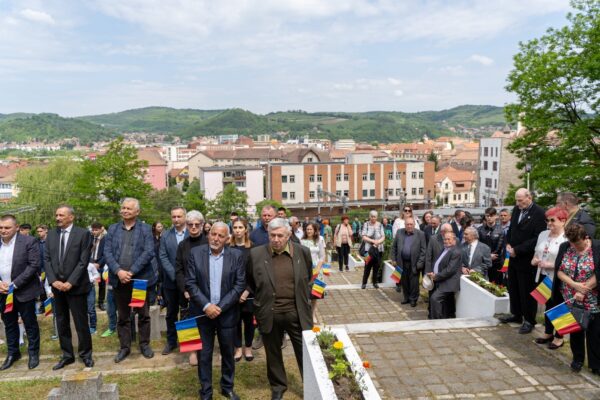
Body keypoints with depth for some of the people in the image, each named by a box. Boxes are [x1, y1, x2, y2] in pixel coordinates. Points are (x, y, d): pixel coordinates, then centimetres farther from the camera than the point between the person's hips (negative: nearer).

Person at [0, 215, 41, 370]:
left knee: (30, 324, 7)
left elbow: (34, 265, -15)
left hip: (23, 291, -4)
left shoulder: (29, 241, -11)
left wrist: (15, 284, -18)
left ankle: (33, 353, 21)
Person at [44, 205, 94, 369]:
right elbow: (47, 259, 6)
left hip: (76, 286, -5)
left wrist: (70, 282, -16)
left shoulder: (83, 234, -7)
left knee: (81, 323, 2)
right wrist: (53, 281, -7)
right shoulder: (51, 235, 8)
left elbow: (83, 261, -11)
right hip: (57, 286, 5)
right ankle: (67, 355, 24)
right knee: (61, 323, 12)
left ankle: (86, 354, 16)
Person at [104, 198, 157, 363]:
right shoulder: (112, 229, 8)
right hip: (119, 279, 2)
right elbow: (107, 252, 0)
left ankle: (144, 344, 22)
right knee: (122, 316, 11)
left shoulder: (145, 229, 0)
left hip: (140, 278, -2)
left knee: (143, 314, 8)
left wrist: (131, 271, -17)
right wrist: (118, 271, -15)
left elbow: (149, 252, -10)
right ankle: (124, 347, 23)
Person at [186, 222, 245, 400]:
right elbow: (190, 283, -6)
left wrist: (220, 307, -13)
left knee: (228, 352, 13)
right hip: (203, 312, 0)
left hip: (227, 313, 1)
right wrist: (206, 306, -15)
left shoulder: (236, 255, -4)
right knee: (204, 353, 9)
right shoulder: (195, 253, -3)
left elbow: (240, 285, -6)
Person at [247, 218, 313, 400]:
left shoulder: (303, 252, -6)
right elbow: (249, 280, 10)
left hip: (297, 313, 0)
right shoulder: (255, 254, -9)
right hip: (269, 314, 0)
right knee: (273, 353, 17)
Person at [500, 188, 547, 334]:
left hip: (527, 259, -7)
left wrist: (517, 250, -19)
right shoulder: (516, 209, 8)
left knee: (527, 291, 3)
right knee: (513, 287, 16)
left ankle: (529, 320, 17)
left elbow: (537, 238, -20)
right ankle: (516, 314, 32)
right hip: (514, 257, 7)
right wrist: (508, 244, 1)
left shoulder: (539, 213, -16)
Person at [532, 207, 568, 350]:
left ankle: (559, 337, 25)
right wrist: (534, 260, -1)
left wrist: (551, 265, -23)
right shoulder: (543, 234, 7)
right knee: (548, 305, 19)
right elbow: (537, 252, 19)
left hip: (558, 280, -6)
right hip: (543, 276, 6)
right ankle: (548, 333, 34)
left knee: (558, 307, 9)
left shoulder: (567, 239, -16)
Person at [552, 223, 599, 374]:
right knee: (575, 329, 13)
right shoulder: (564, 247, -1)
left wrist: (583, 291, -16)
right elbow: (559, 271, -3)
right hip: (571, 299, 3)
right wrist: (575, 285, -16)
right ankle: (577, 359, 30)